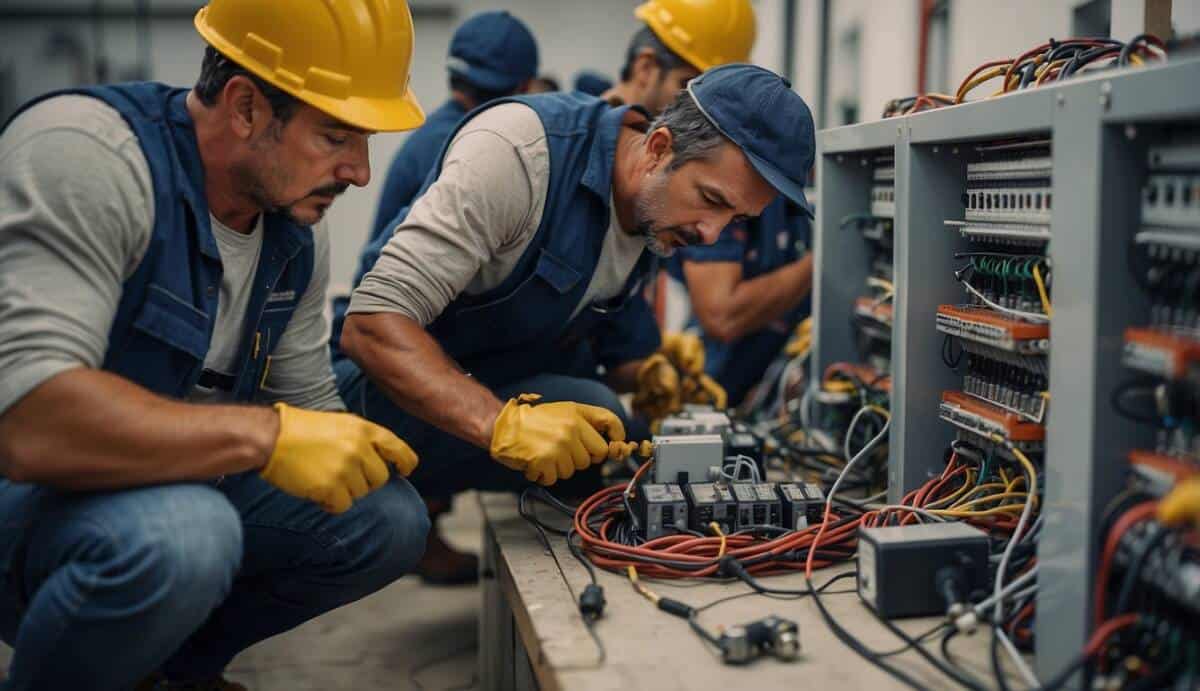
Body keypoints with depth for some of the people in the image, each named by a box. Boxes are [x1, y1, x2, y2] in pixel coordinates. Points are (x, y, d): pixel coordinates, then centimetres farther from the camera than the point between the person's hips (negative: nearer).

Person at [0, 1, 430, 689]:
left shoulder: (298, 228, 0)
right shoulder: (84, 155, -25)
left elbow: (307, 406, 7)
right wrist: (265, 433, -35)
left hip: (177, 479, 8)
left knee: (390, 519, -3)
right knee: (174, 535, -37)